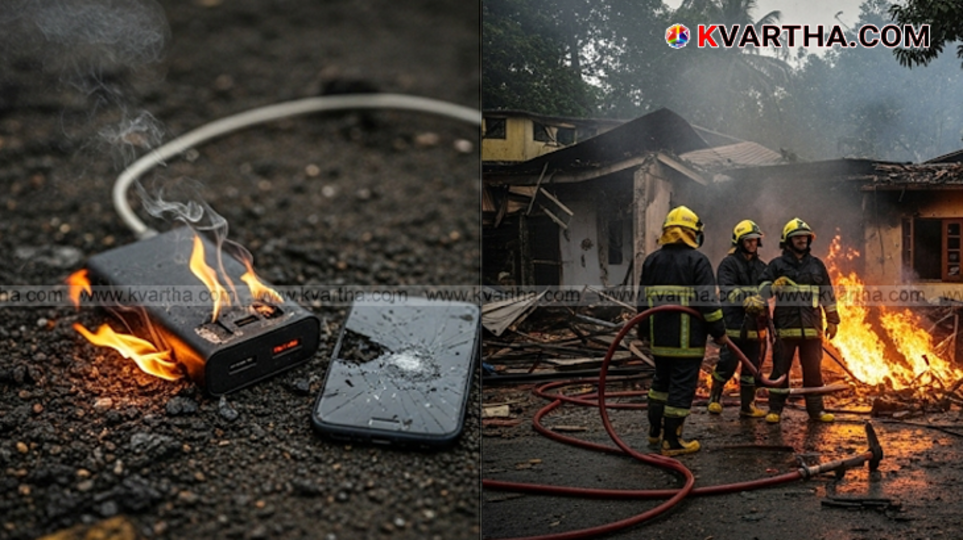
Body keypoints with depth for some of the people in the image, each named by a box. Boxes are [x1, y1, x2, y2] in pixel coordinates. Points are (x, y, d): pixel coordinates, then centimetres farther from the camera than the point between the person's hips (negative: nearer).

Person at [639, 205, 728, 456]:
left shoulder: (651, 260, 10)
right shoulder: (697, 261, -8)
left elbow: (643, 299, 14)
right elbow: (708, 301, -13)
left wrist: (642, 328, 24)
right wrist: (719, 332, -4)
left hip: (659, 336, 6)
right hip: (688, 339, -6)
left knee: (661, 381, 20)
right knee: (682, 387, -1)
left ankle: (655, 431, 28)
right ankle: (671, 441, 1)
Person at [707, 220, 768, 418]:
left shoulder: (761, 267, 17)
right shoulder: (728, 264, -4)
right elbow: (727, 290, -19)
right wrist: (746, 299, -33)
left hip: (754, 325, 6)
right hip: (733, 324, -6)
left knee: (752, 366, 9)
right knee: (727, 363, -5)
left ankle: (747, 405, 19)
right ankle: (715, 398, 16)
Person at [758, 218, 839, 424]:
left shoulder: (817, 265, 13)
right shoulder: (777, 264, 3)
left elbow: (828, 295, 16)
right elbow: (762, 290, -1)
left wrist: (832, 321, 14)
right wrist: (774, 286, -23)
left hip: (811, 327, 3)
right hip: (784, 327, -2)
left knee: (813, 370, 7)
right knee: (780, 369, 3)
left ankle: (816, 409, 16)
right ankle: (775, 409, 10)